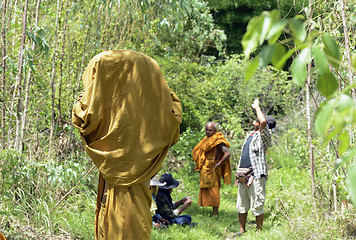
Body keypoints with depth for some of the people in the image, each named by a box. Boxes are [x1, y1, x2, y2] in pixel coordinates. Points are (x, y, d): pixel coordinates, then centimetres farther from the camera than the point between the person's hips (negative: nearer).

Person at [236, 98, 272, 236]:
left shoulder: (262, 136, -3)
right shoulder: (250, 135, 21)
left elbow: (263, 122, -24)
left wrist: (256, 107, -9)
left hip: (256, 176, -8)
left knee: (257, 207, -5)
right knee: (241, 205, 10)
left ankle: (259, 231, 4)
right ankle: (241, 230, 19)